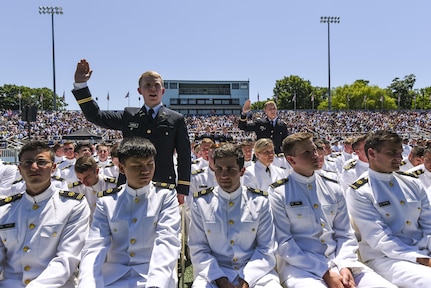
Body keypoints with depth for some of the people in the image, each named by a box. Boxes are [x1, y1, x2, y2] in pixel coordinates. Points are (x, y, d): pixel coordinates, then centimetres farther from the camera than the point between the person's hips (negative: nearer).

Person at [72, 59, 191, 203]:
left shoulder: (176, 119, 2)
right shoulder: (128, 116, 10)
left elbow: (184, 157, 2)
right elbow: (94, 115, 13)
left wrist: (182, 190, -2)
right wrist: (80, 84, 4)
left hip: (164, 186, -2)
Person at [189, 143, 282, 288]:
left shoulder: (260, 201, 0)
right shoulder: (201, 202, -1)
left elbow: (267, 250, 1)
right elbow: (198, 249, 0)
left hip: (254, 271, 1)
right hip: (213, 272, 0)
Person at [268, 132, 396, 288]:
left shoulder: (333, 187, 8)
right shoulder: (278, 193, -6)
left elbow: (345, 234, 10)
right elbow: (283, 243, -9)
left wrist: (346, 266, -8)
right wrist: (325, 273, -14)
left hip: (337, 260, 4)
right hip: (300, 265, -4)